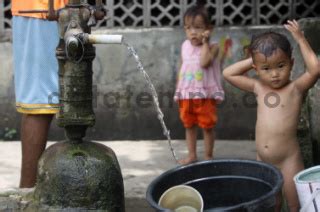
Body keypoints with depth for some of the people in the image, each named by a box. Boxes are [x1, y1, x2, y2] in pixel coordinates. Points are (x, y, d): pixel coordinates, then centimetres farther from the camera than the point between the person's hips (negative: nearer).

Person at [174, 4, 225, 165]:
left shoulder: (212, 47, -10)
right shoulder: (185, 46, 6)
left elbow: (205, 63, -28)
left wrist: (205, 42, -20)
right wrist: (178, 91, 13)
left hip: (205, 95, -5)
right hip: (186, 94, 5)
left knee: (207, 126, 4)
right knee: (189, 125, 15)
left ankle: (208, 156, 16)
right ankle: (191, 154, 27)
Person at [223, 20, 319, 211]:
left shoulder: (296, 88, -8)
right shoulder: (258, 88, 6)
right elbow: (228, 73, 11)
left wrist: (300, 39, -19)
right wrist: (252, 60, 4)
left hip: (289, 161, -5)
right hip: (263, 161, 5)